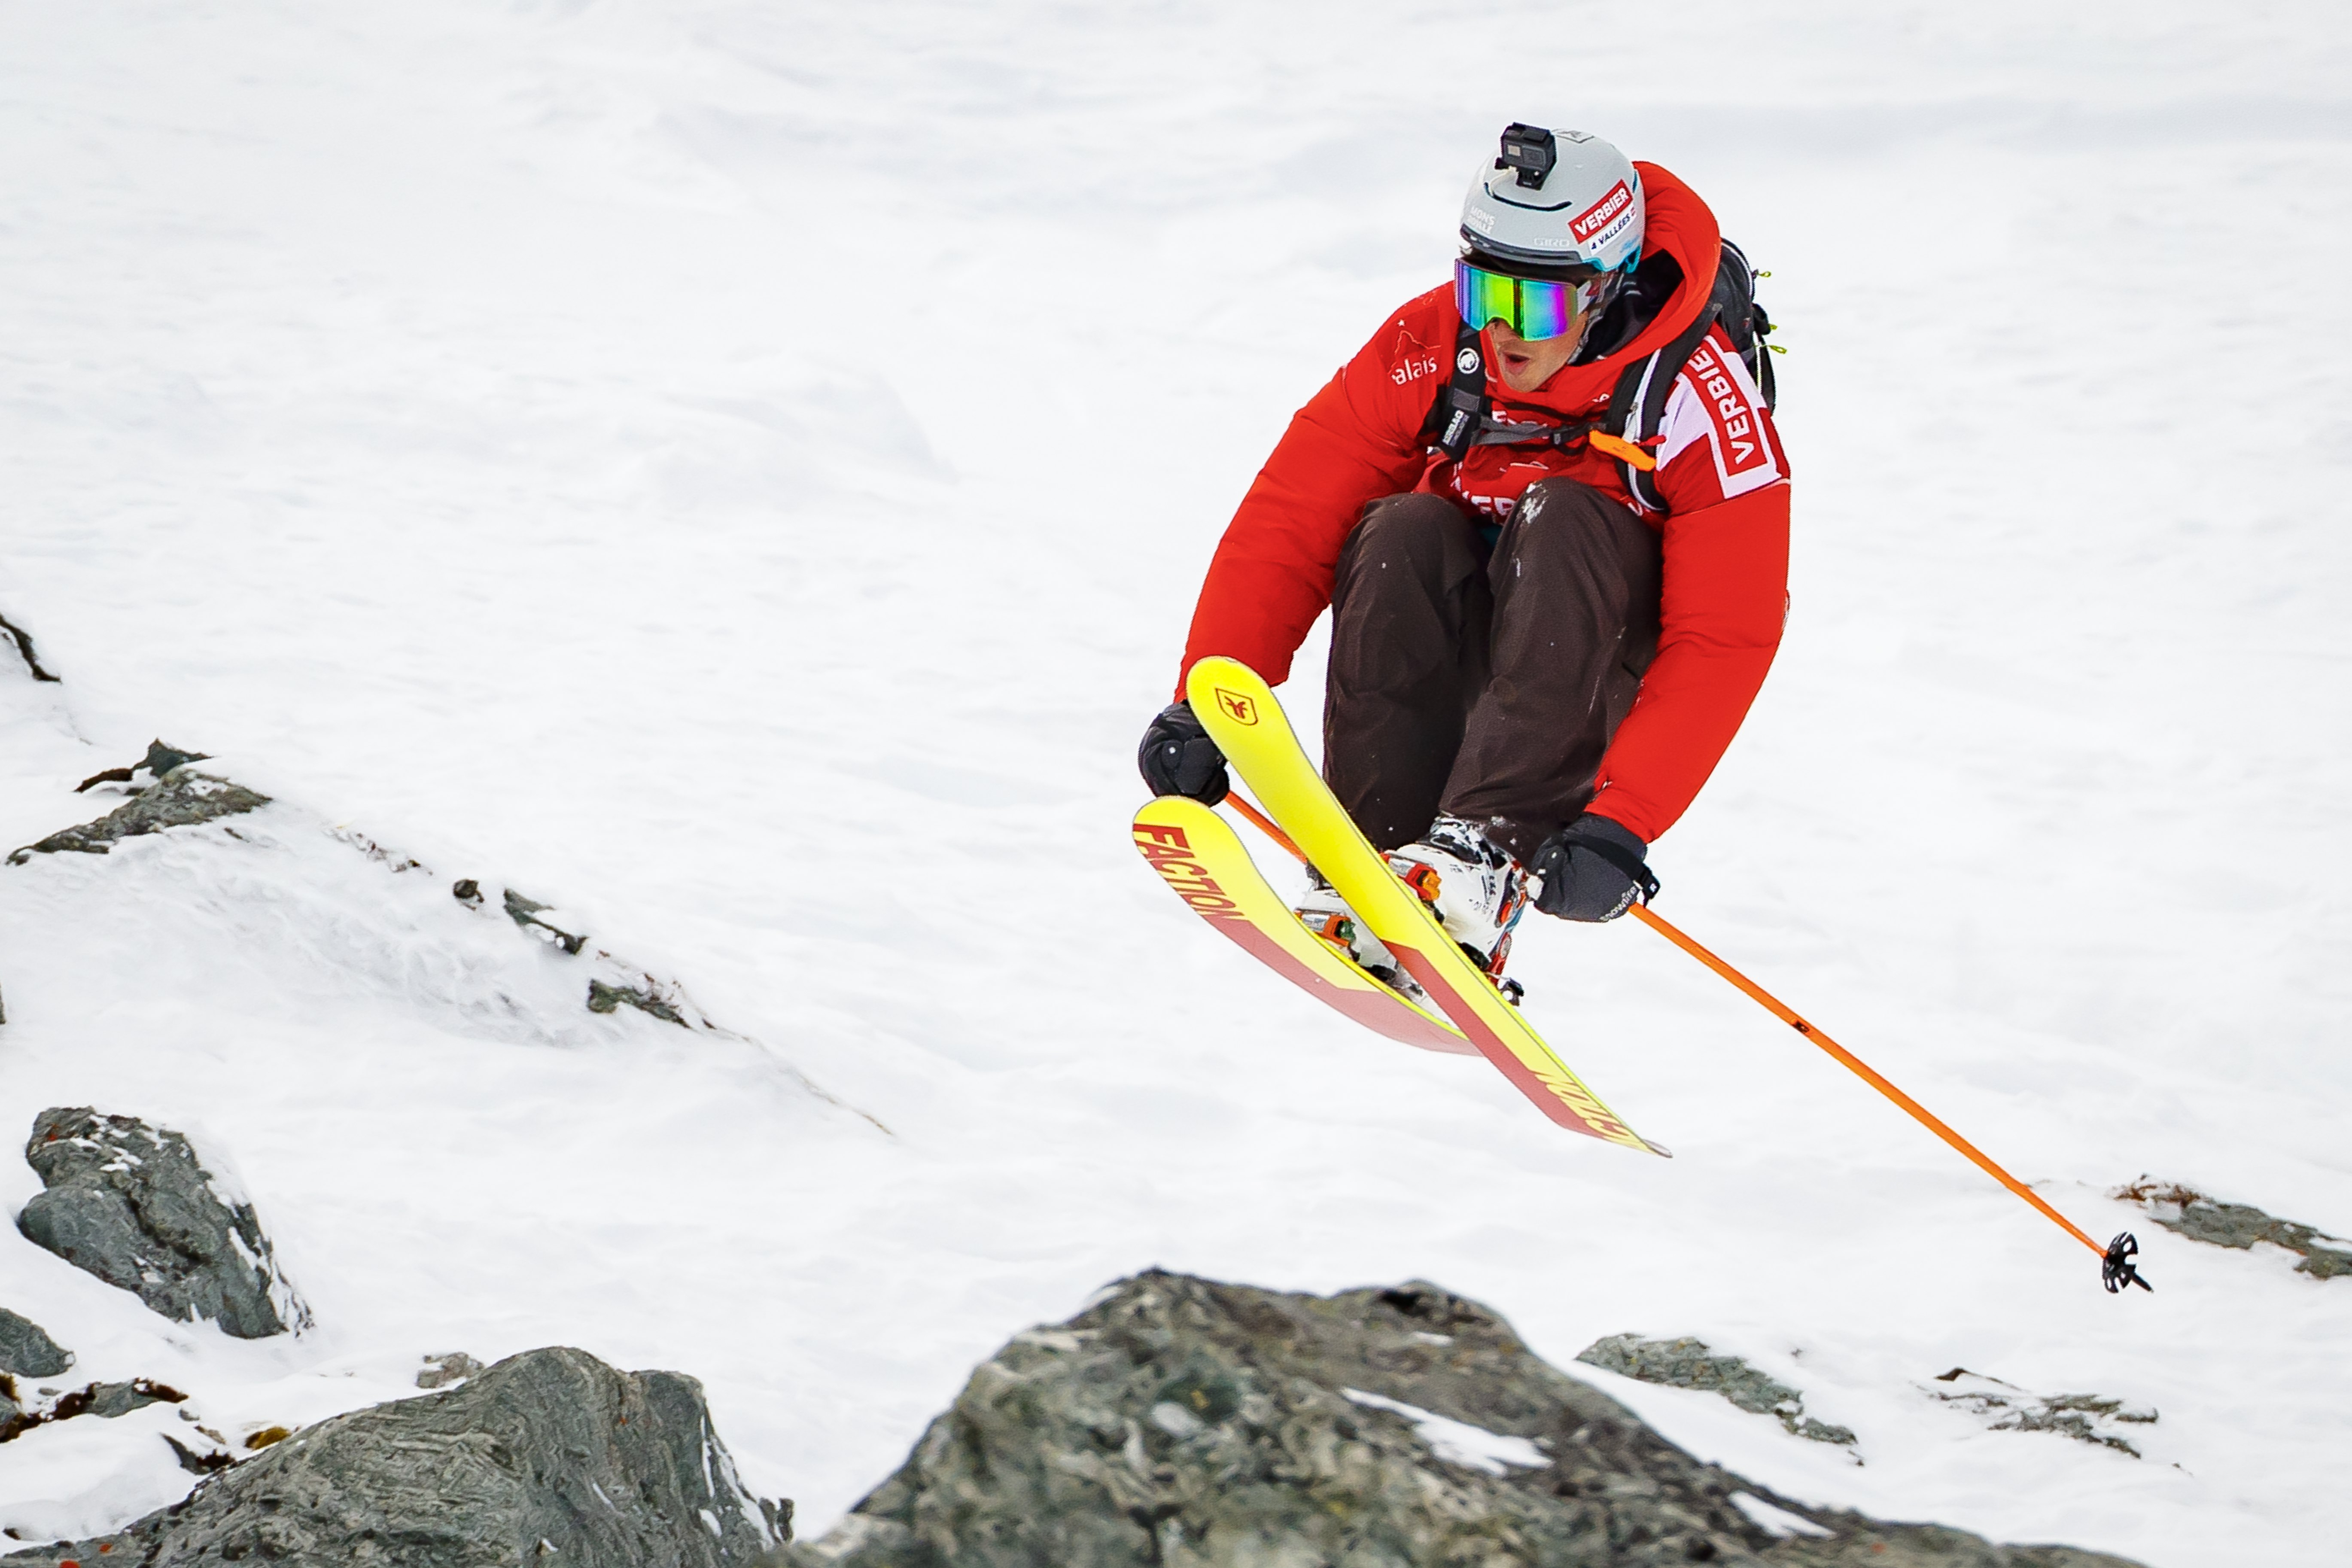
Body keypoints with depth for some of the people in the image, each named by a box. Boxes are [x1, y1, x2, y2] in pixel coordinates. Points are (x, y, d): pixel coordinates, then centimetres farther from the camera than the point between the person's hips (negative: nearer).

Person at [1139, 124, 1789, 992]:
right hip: (1459, 645, 3)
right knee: (1402, 536, -28)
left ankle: (1487, 857, -45)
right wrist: (1204, 704, -25)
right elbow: (1291, 518, -14)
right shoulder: (1430, 346, -14)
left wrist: (1621, 826, -39)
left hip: (1609, 669, -3)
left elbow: (1723, 645, -28)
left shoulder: (1704, 400, -23)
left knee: (1562, 520, -32)